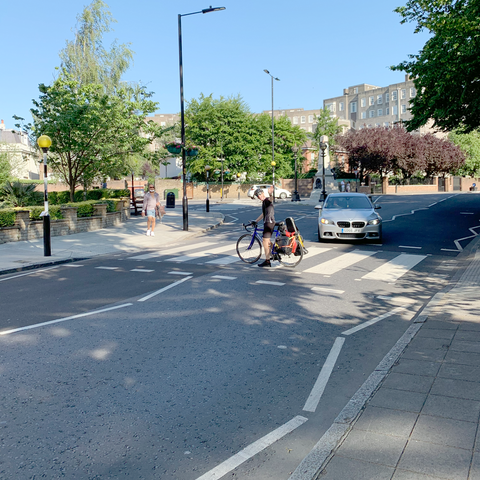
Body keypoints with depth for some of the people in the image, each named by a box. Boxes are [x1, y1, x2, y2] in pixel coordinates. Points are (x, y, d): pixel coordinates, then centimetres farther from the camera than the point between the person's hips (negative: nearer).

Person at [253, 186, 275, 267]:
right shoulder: (263, 202, 19)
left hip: (269, 223, -10)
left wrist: (270, 194, -57)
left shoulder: (267, 200, -10)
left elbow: (271, 200, -36)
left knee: (265, 241, -9)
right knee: (267, 241, 19)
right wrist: (256, 221, 33)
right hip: (267, 223, 10)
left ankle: (267, 261, -6)